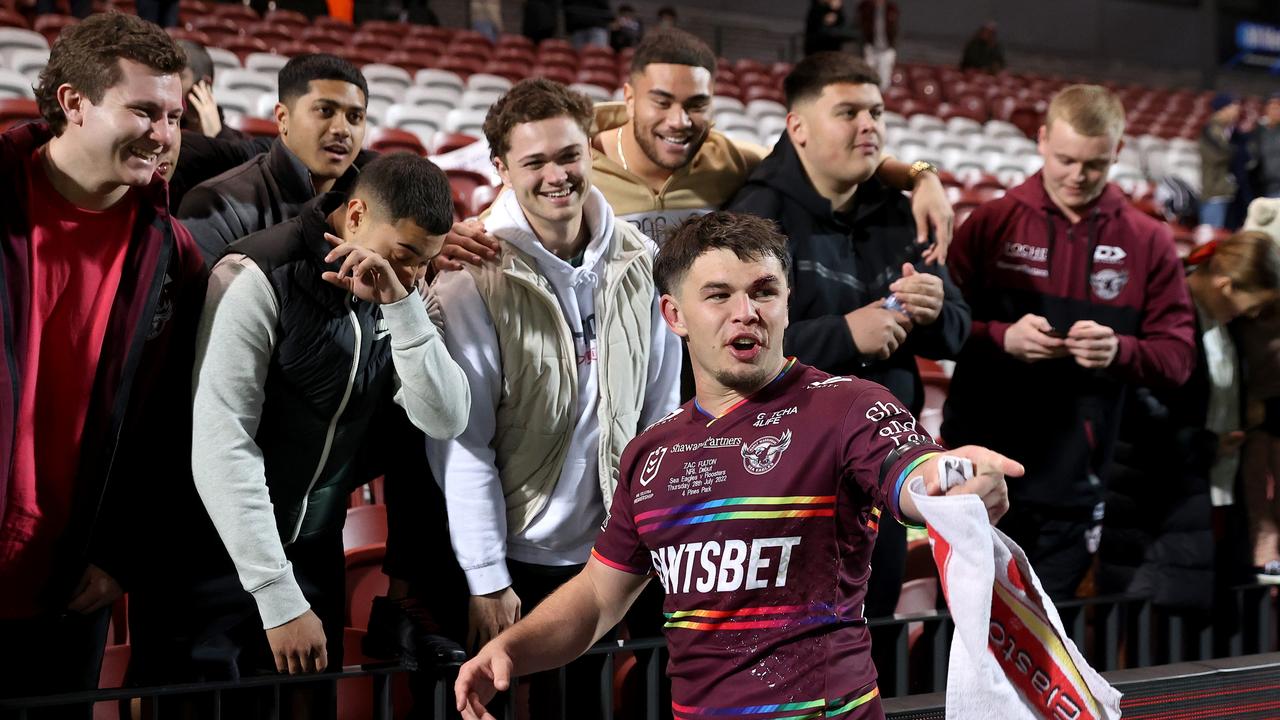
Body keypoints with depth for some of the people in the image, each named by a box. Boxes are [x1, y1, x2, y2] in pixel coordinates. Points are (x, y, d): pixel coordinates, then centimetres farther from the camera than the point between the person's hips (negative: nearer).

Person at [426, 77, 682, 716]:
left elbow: (661, 412, 6)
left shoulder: (640, 263, 0)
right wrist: (487, 582, -13)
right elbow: (465, 442, -13)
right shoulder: (473, 275, -13)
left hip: (610, 556, 4)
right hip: (514, 565, -4)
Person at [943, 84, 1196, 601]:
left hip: (1074, 491, 1)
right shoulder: (991, 224, 2)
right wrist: (1002, 337, -18)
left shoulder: (1148, 242, 4)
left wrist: (1120, 351, -19)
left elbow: (1177, 356, 1)